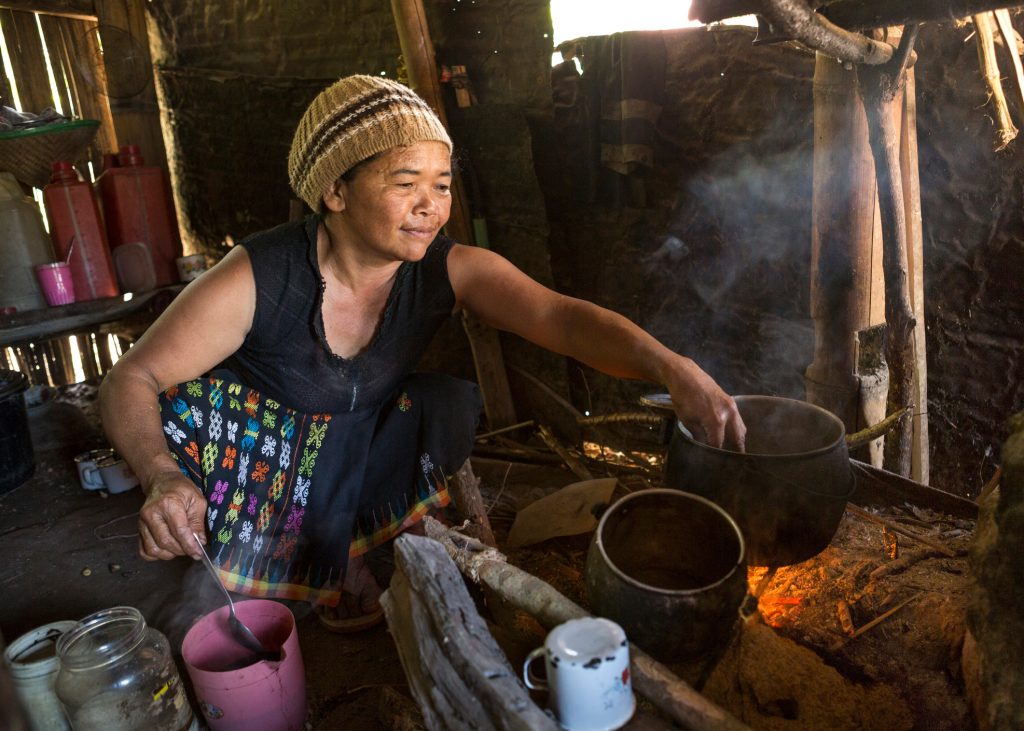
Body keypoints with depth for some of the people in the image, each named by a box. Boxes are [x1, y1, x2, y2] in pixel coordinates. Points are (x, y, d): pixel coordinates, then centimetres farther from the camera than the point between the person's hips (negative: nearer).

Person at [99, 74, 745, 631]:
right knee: (184, 405, -29)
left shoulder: (450, 270, -20)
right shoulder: (257, 279, -27)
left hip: (371, 454, 2)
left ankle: (349, 558, 3)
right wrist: (164, 477, -42)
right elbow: (130, 381, -21)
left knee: (453, 403, -24)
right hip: (267, 451, -1)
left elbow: (562, 317, -33)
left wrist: (673, 369, -51)